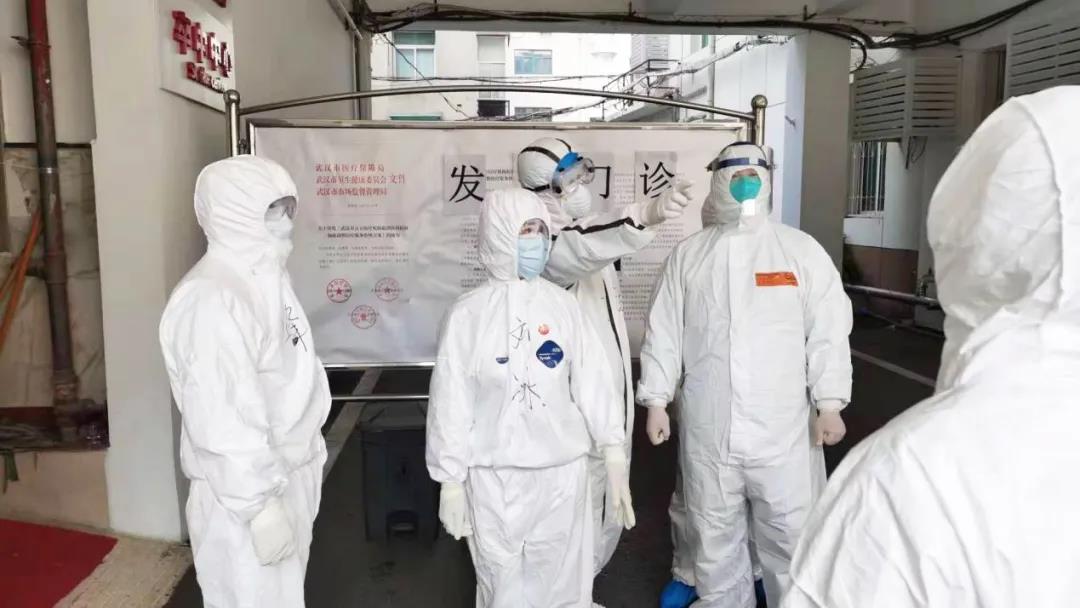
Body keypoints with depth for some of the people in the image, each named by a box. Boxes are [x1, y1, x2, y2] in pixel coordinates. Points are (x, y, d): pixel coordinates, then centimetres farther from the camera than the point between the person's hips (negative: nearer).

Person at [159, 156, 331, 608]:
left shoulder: (266, 279, 8)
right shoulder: (212, 300, -24)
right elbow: (223, 418, -26)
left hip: (289, 477, 9)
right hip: (245, 494, -9)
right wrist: (261, 504, -23)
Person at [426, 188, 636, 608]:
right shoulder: (468, 314, -9)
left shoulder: (564, 306, -2)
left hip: (562, 472, 2)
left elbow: (593, 383, 0)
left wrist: (615, 459, 0)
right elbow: (451, 403, -5)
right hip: (495, 478, -2)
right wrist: (450, 481, -2)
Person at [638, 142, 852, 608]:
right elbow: (664, 332, 5)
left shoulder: (802, 250, 2)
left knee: (792, 535, 8)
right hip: (707, 428, 2)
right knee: (714, 535, 15)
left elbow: (827, 330, -1)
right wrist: (656, 401, 2)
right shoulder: (687, 255, 6)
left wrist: (829, 403, -6)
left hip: (783, 427, -1)